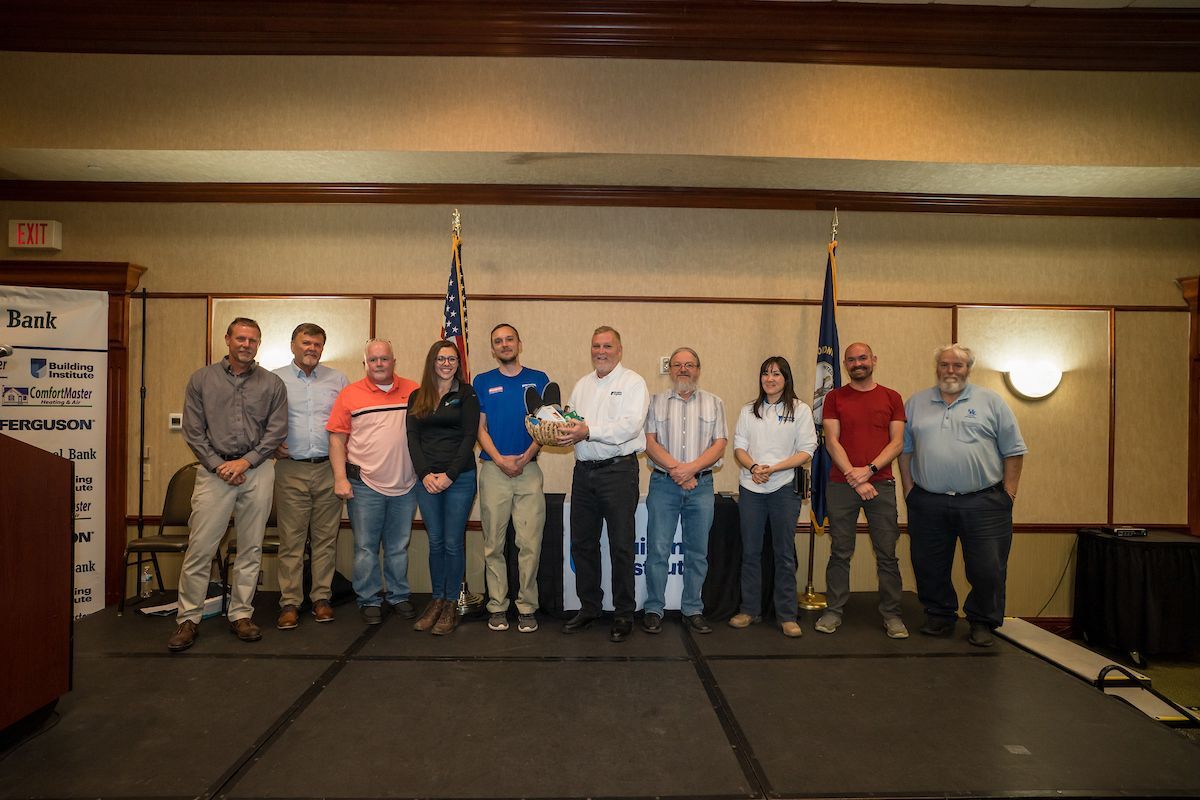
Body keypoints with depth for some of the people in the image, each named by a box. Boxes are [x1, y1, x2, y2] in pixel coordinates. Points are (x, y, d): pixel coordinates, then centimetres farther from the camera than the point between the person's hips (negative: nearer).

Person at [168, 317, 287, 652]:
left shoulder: (272, 384, 6)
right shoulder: (202, 379, 6)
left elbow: (277, 431, 2)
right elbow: (193, 430, 2)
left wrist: (245, 461, -7)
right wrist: (218, 465, -7)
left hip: (257, 471, 1)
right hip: (214, 470, -1)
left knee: (251, 548, 6)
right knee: (200, 548, -2)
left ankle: (241, 615, 17)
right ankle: (188, 619, 10)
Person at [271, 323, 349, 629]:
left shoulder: (337, 380, 11)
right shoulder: (274, 380, 7)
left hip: (329, 469, 2)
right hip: (291, 469, -1)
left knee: (326, 538, 6)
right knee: (291, 540, 0)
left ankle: (321, 598, 16)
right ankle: (290, 602, 7)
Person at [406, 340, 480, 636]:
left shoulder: (466, 394, 2)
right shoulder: (417, 397, 12)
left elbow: (469, 437, -4)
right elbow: (413, 438, 6)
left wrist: (449, 475, -11)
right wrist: (425, 474, -7)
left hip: (460, 477, -3)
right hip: (426, 479, 3)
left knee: (453, 542, 0)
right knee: (435, 542, 8)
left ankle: (451, 606, 11)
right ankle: (437, 600, 20)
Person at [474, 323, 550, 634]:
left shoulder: (539, 379, 9)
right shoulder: (483, 382, 10)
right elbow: (480, 427, 5)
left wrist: (526, 456, -10)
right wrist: (500, 460, -10)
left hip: (529, 469, 0)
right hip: (493, 469, 1)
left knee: (530, 543, -3)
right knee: (494, 544, 4)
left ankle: (527, 607, 7)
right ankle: (497, 607, 13)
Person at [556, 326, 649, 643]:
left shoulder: (632, 382, -3)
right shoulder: (582, 385, 17)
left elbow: (631, 425, -17)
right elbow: (571, 423, 17)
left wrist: (588, 431, -25)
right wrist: (564, 433, -7)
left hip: (618, 470, -6)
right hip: (584, 471, 6)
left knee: (621, 546, 0)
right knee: (582, 543, 12)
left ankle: (624, 614, 13)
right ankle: (589, 607, 26)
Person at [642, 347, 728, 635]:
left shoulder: (713, 403, 10)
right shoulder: (656, 402, 8)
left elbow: (720, 444, 1)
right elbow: (650, 442, -1)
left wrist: (690, 468, -13)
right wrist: (674, 468, -14)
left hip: (701, 484, 1)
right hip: (663, 484, -1)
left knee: (698, 552, 7)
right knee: (657, 549, -1)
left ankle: (693, 610, 18)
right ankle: (653, 609, 10)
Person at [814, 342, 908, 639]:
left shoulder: (892, 398, 9)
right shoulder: (835, 398, 7)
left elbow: (897, 442, 3)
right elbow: (832, 441, -1)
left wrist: (869, 470, -11)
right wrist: (854, 477, -11)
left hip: (881, 483, 1)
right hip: (841, 484, 0)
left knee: (887, 553, 3)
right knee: (840, 552, 4)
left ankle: (891, 614, 13)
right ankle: (834, 611, 13)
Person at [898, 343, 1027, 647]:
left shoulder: (991, 402, 5)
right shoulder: (916, 403, 11)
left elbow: (1013, 450, 4)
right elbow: (905, 449, 13)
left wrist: (1009, 492, -2)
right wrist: (908, 489, 5)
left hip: (983, 502, -2)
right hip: (928, 503, 2)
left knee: (987, 569, 2)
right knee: (930, 568, 9)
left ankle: (983, 623, 20)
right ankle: (939, 616, 27)